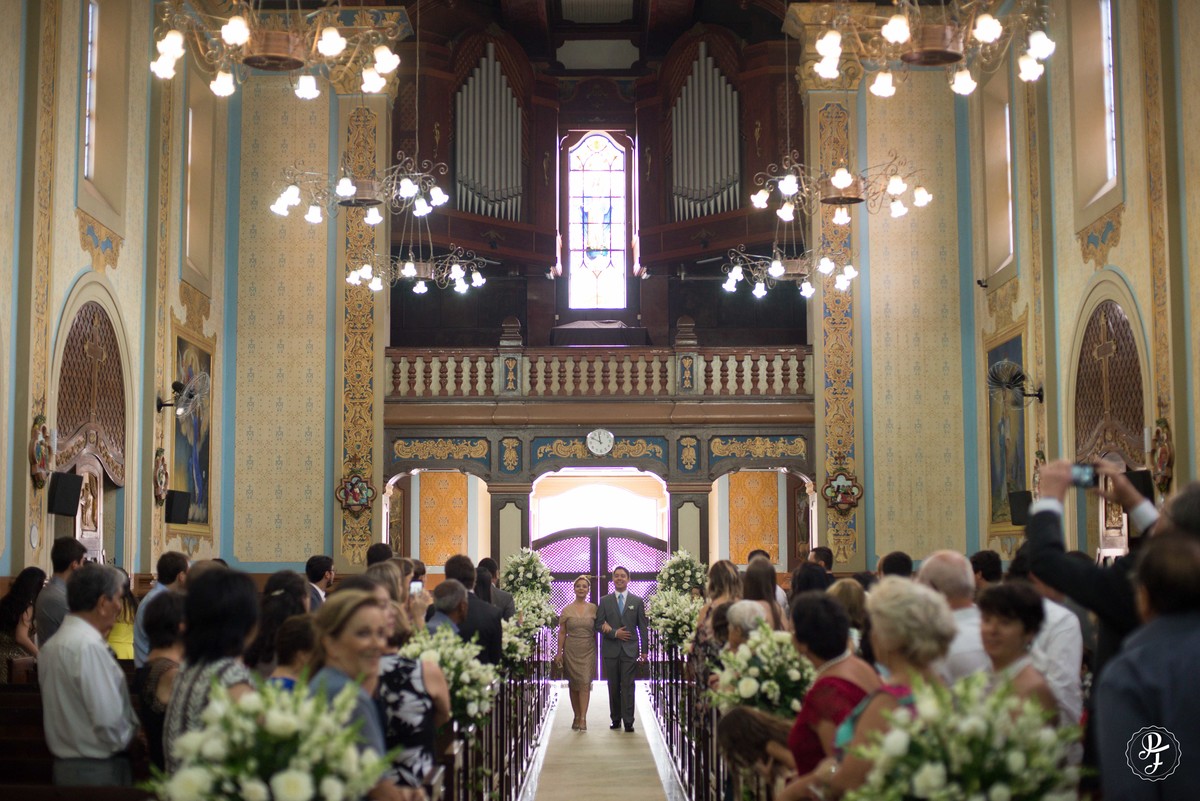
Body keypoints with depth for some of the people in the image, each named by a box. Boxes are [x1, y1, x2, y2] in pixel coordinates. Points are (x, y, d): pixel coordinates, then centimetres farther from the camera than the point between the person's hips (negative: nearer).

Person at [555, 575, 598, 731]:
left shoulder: (593, 609, 4)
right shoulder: (567, 610, 3)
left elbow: (596, 631, 8)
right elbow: (562, 632, 5)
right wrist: (559, 652, 0)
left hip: (588, 650, -1)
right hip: (571, 650, 1)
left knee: (585, 683, -11)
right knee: (573, 685, 6)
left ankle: (583, 718, -13)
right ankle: (577, 716, 15)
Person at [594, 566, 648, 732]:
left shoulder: (637, 601, 7)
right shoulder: (604, 601, 8)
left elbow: (643, 627, 6)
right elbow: (598, 625, 3)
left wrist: (644, 650, 1)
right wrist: (614, 633, -11)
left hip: (630, 649, -1)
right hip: (611, 649, 1)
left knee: (627, 686, -6)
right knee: (613, 686, 5)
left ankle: (628, 721, -6)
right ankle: (616, 719, 13)